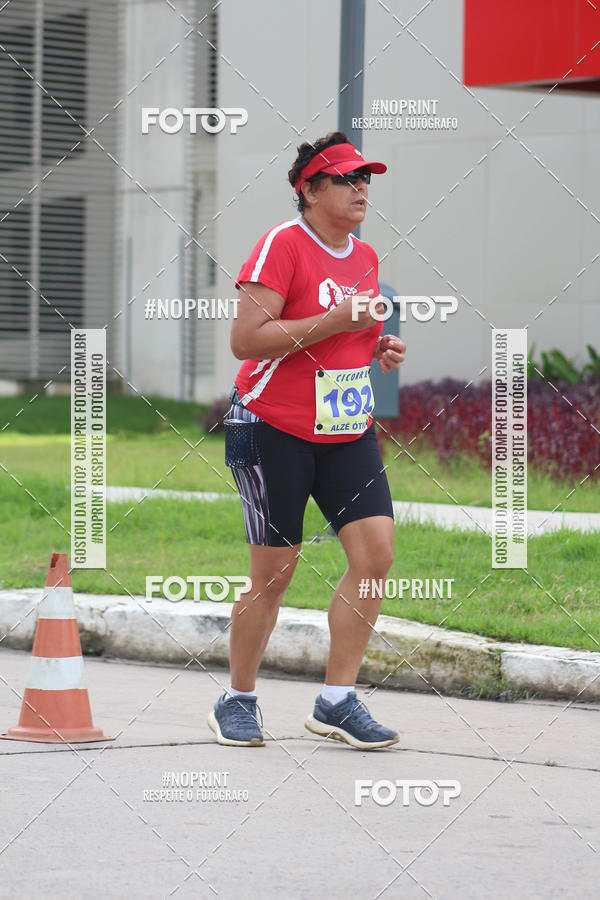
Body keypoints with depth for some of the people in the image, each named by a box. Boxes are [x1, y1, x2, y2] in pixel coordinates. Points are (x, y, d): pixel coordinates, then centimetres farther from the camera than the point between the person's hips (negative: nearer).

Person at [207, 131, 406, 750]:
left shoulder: (365, 257, 12)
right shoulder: (282, 244, -11)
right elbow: (245, 339, -20)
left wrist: (379, 349, 6)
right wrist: (334, 322, -23)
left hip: (348, 431, 7)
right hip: (275, 431, -7)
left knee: (376, 551, -7)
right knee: (274, 572, -2)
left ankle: (336, 702, 1)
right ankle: (238, 702, 16)